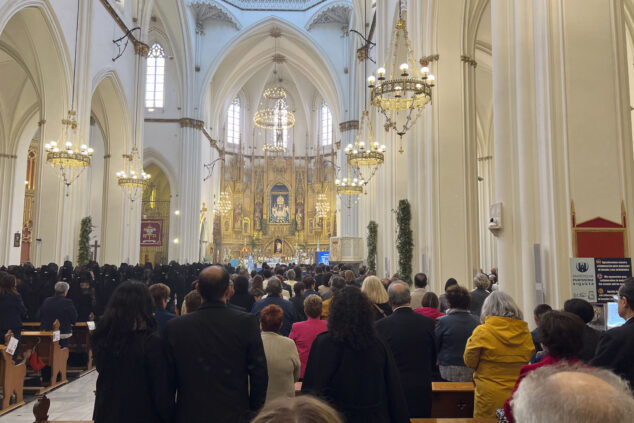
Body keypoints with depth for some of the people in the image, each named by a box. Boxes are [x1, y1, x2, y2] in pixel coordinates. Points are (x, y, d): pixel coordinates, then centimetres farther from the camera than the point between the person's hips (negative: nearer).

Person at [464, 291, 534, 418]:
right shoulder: (525, 332, -2)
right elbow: (528, 358, 14)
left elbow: (470, 362, -2)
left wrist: (470, 341, 10)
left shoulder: (482, 332, -12)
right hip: (518, 396, 4)